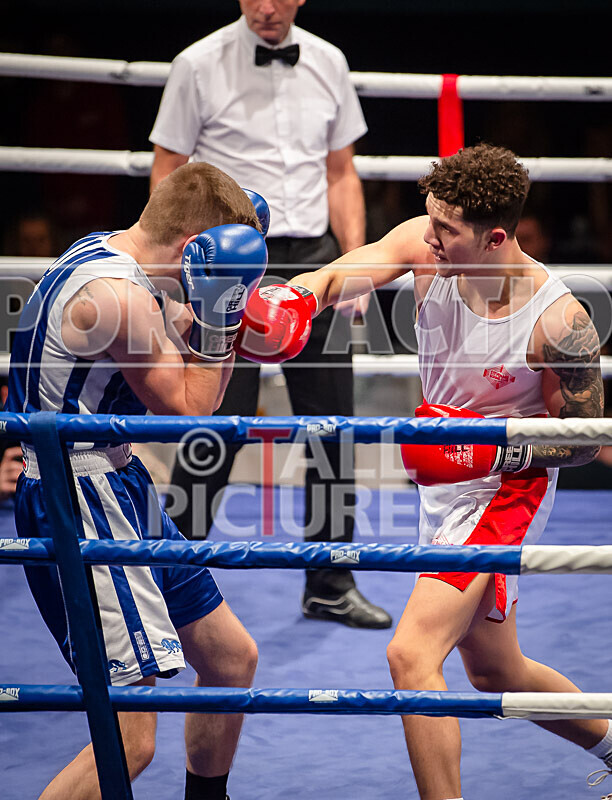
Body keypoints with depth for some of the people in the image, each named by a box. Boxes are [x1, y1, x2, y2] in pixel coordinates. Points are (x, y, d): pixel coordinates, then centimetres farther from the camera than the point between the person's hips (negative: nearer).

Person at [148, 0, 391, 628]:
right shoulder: (199, 66, -3)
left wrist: (356, 260, 5)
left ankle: (330, 588, 17)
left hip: (314, 260, 4)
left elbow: (341, 175, 15)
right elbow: (166, 176, -2)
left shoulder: (327, 64, 10)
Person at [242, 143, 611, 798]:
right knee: (494, 672, 23)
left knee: (411, 653, -21)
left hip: (507, 489, -7)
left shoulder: (558, 321, -25)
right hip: (443, 480, 7)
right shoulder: (425, 245, -14)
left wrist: (496, 450, -27)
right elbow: (345, 272, -26)